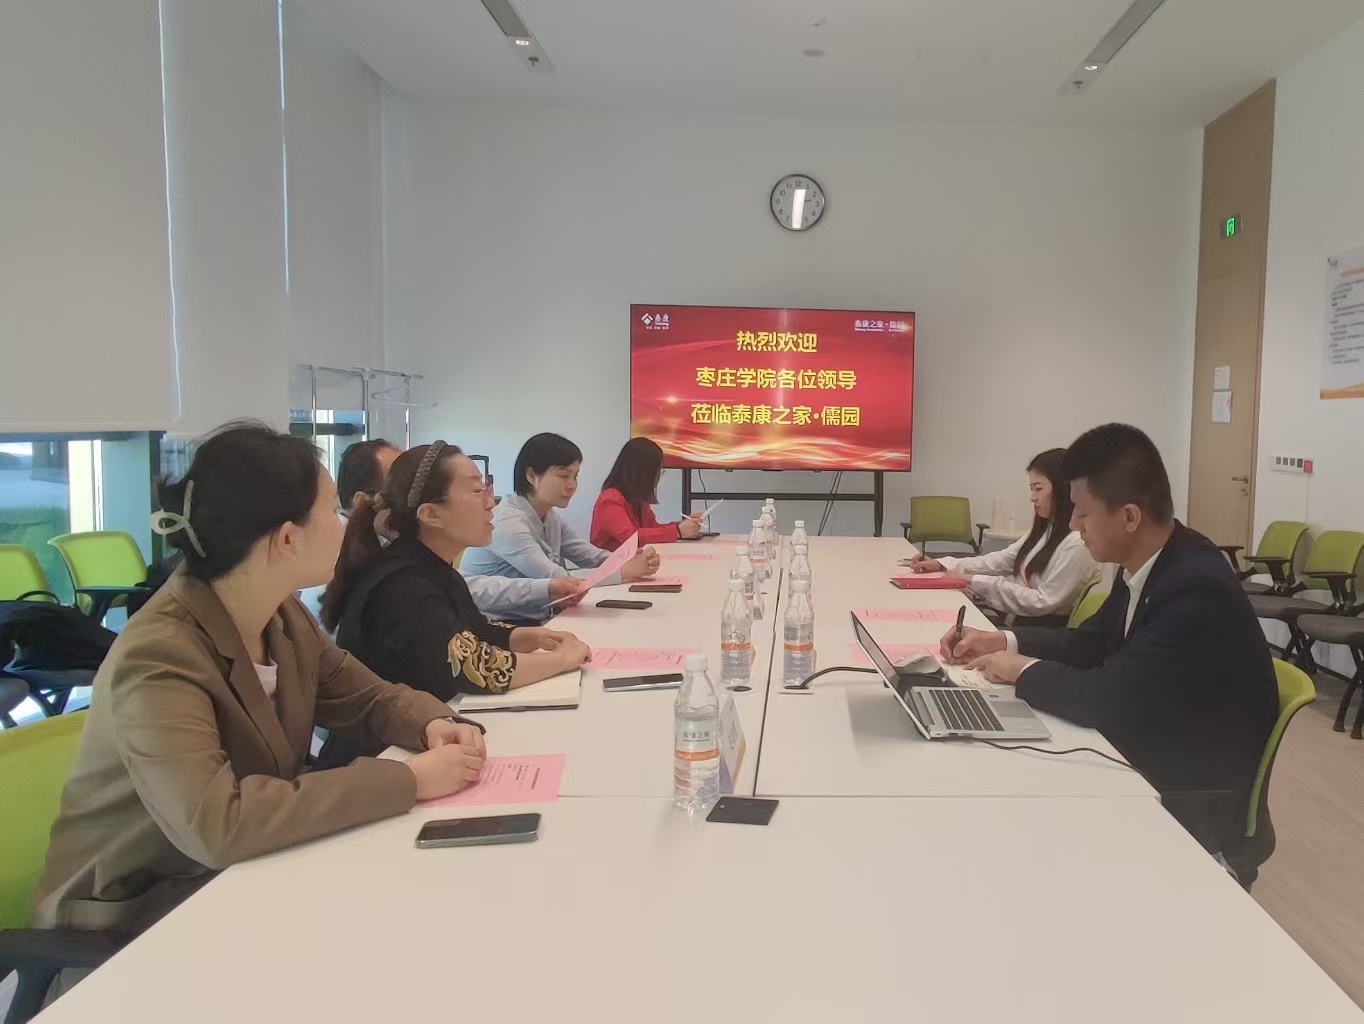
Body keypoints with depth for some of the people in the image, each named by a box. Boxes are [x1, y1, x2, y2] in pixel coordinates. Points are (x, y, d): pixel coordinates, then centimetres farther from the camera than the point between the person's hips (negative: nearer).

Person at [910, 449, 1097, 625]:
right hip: (1017, 616, 8)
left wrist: (977, 582, -21)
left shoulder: (1078, 543, -20)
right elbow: (1001, 560, 8)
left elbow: (1043, 602, -22)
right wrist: (941, 565, -4)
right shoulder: (1045, 529, 11)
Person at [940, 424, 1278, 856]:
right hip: (1152, 763, 7)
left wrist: (1023, 669, -15)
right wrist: (1005, 642, -2)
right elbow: (1092, 643, 11)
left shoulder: (1197, 589, -30)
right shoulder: (1147, 563, -3)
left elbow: (1108, 700, -32)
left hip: (1196, 802, -7)